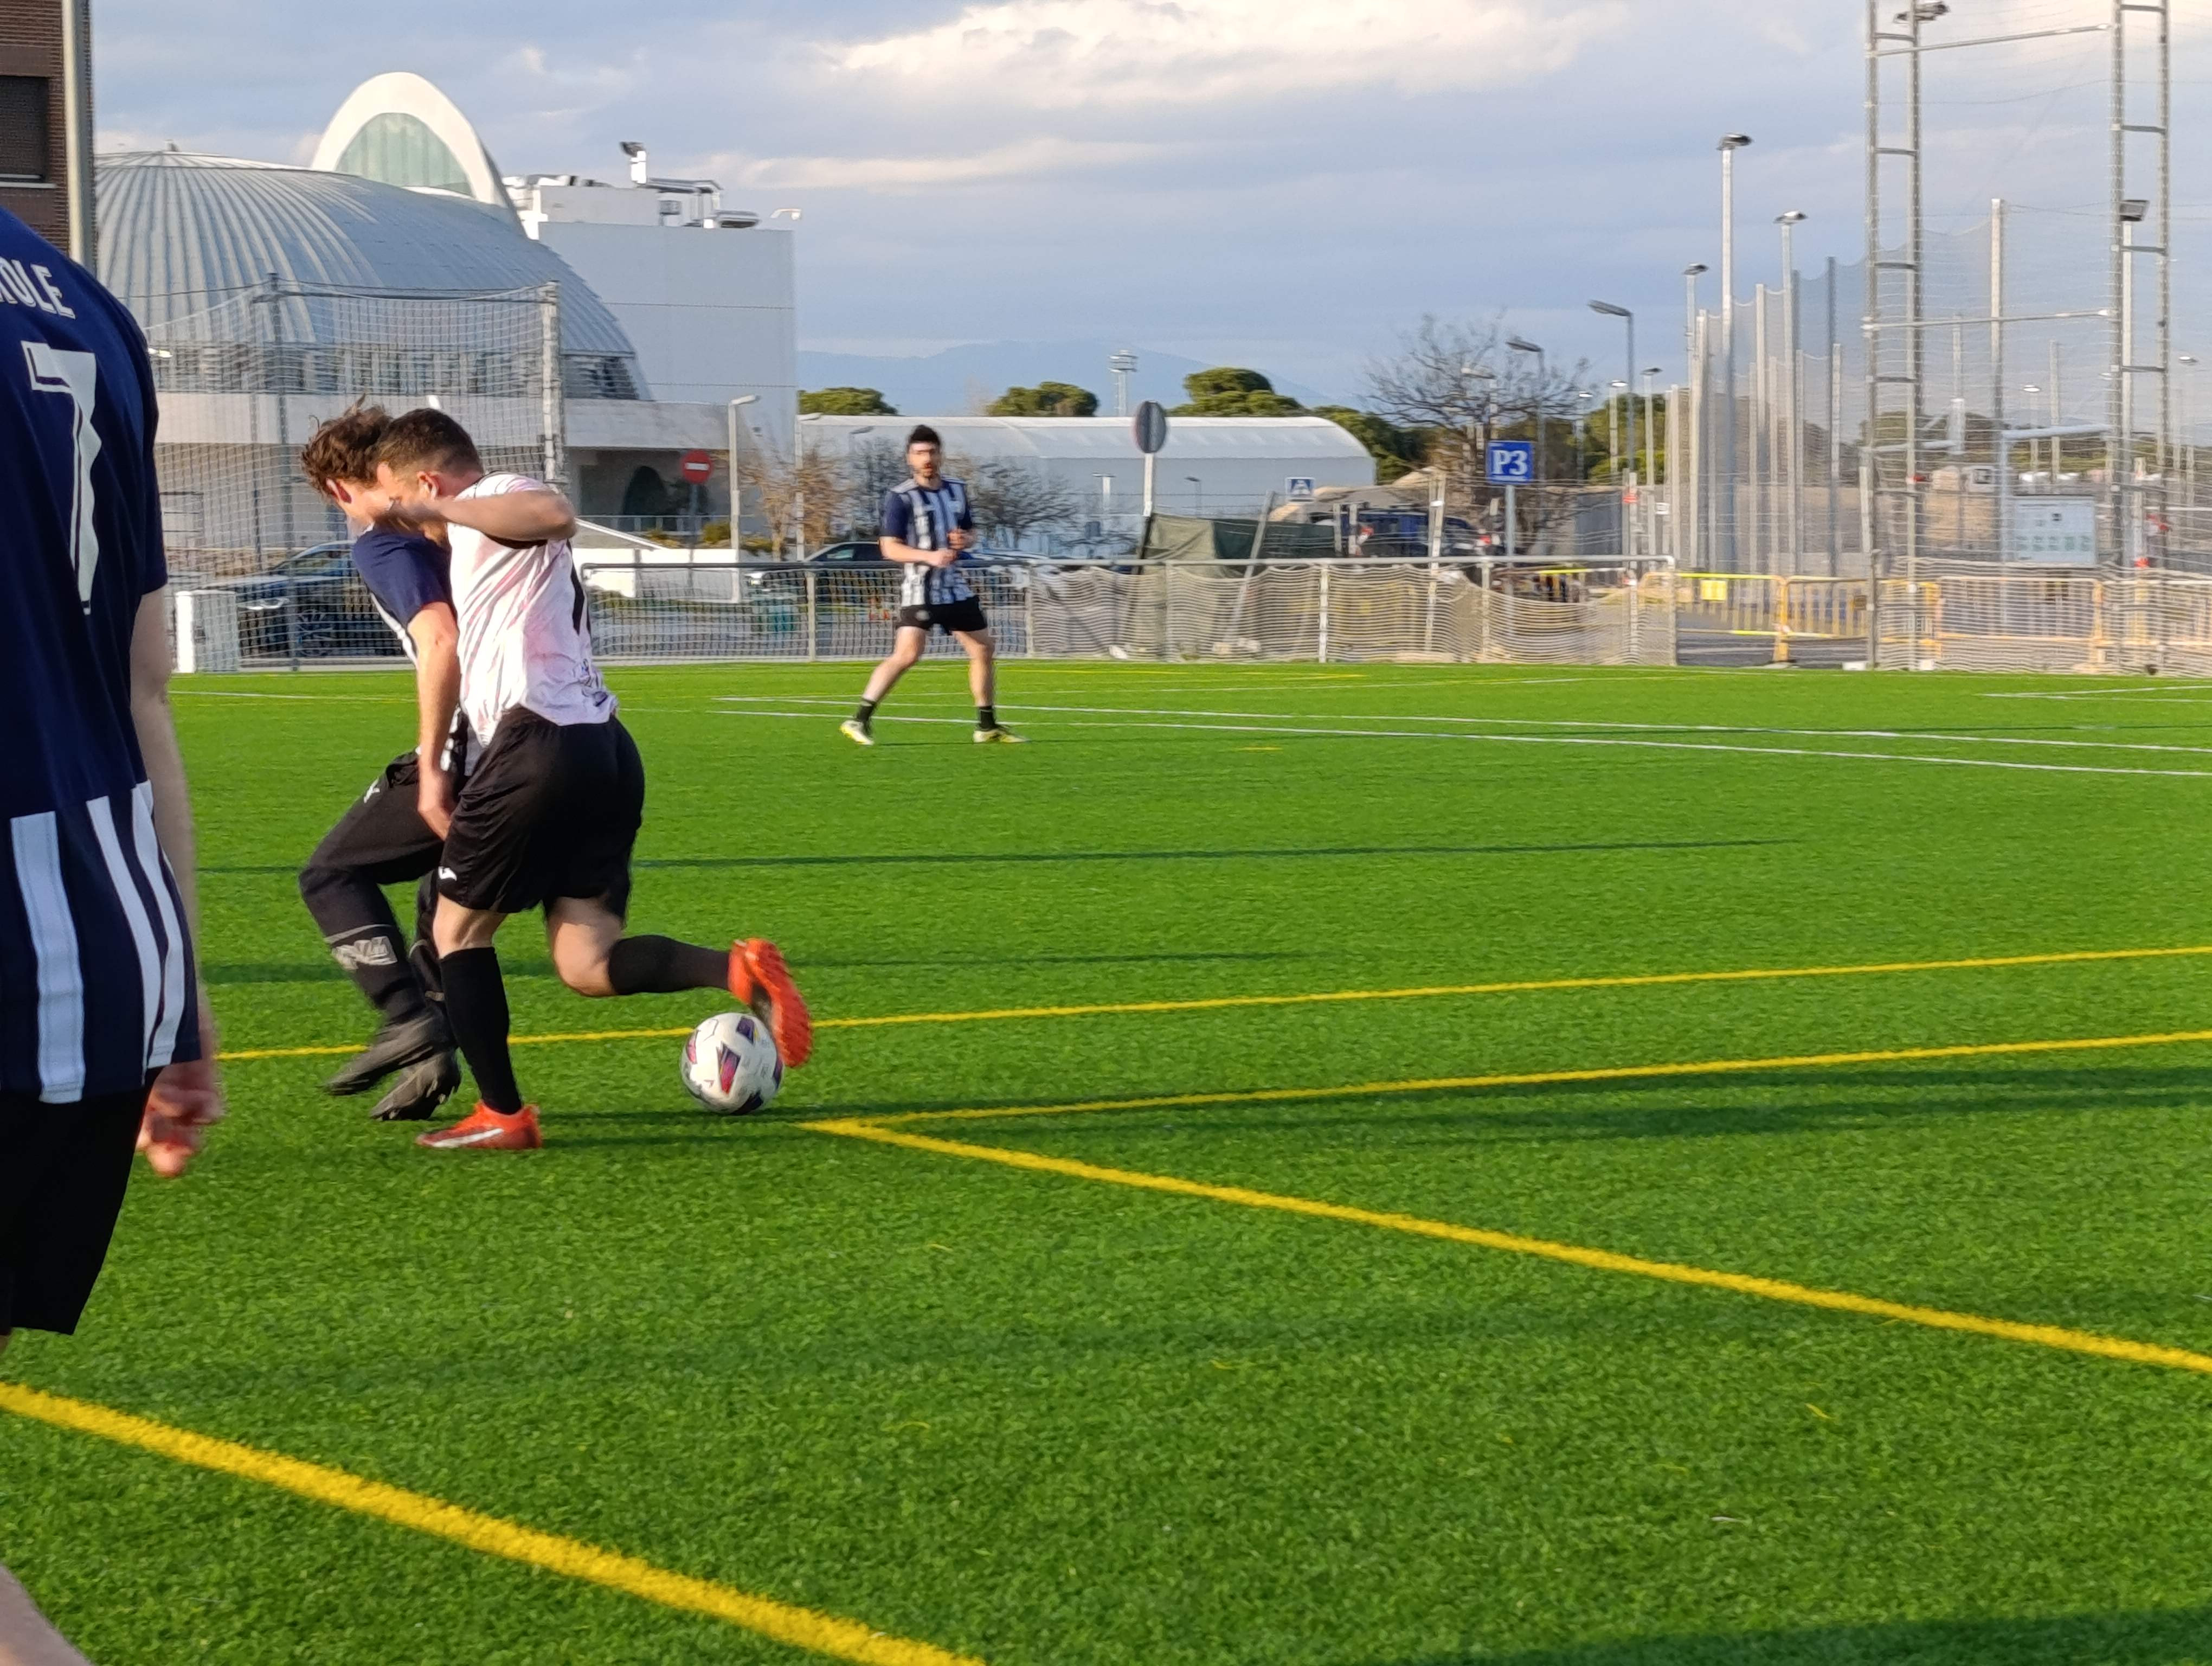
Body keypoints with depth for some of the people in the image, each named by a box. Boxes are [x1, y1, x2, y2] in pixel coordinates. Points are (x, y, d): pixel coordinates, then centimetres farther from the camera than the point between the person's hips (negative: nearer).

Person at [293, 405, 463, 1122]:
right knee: (447, 907, 24)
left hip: (468, 752, -8)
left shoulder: (380, 545, -5)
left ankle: (410, 1020, -6)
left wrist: (432, 765, -20)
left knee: (334, 875, 7)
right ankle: (432, 1063, 18)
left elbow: (441, 642, -21)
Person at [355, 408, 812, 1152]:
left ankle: (502, 1113, 9)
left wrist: (431, 509, -25)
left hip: (541, 746, -9)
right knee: (587, 966, 3)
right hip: (603, 749, 9)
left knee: (458, 929, 9)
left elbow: (555, 514, -26)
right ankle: (737, 969, -18)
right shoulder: (489, 535, 29)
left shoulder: (495, 499, -2)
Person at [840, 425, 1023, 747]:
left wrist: (965, 540, -3)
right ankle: (860, 721, -16)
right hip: (919, 590, -7)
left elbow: (971, 532, 22)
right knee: (907, 655, -20)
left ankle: (988, 726, 22)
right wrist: (930, 556, -26)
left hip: (955, 587, 7)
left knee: (984, 650, 9)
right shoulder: (900, 497, -8)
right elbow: (890, 549, -12)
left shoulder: (957, 491, 11)